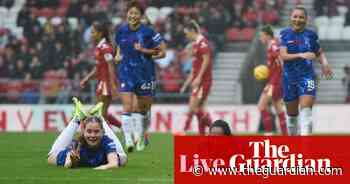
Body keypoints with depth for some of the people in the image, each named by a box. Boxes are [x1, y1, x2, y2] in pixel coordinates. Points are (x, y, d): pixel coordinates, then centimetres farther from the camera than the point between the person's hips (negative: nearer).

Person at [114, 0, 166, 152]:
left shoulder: (147, 32, -10)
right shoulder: (121, 31, 1)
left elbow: (162, 51, -7)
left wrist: (144, 51, -17)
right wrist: (120, 56, 4)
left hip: (145, 75, -1)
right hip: (126, 73, 1)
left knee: (142, 108, 10)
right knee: (127, 107, -13)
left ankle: (139, 139, 28)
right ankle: (128, 140, -18)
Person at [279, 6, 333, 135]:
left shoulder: (311, 35, 3)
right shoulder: (285, 34, 0)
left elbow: (320, 53, 17)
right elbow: (283, 55, -12)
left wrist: (325, 63, -4)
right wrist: (301, 55, -26)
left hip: (307, 77, -1)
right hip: (289, 78, 1)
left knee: (306, 109, -17)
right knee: (292, 113, 11)